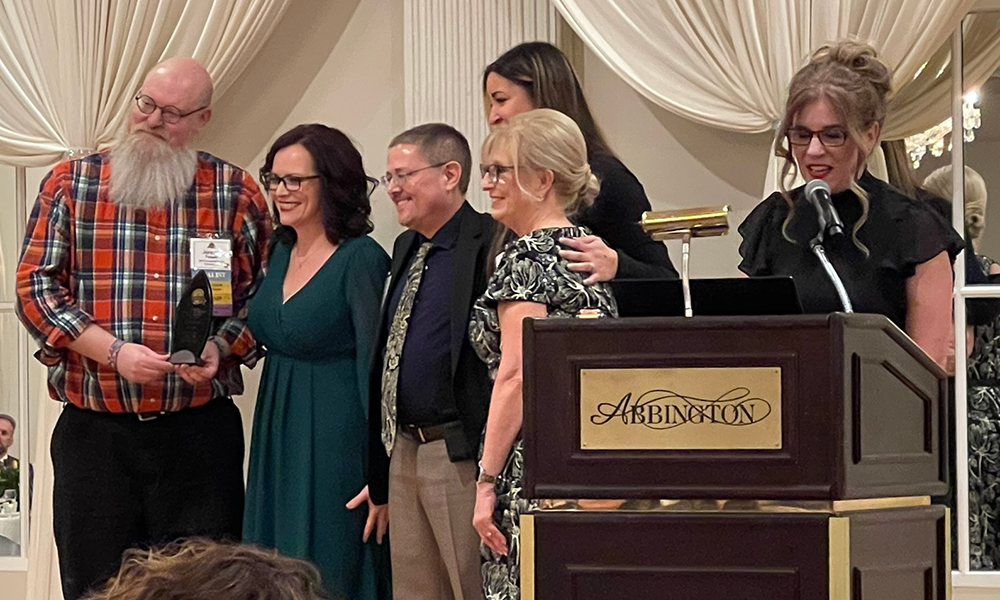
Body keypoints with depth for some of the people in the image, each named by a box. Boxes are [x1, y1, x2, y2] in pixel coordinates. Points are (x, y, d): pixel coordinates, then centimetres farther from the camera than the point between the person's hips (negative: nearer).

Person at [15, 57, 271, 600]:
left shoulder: (237, 193, 6)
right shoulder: (70, 183, 5)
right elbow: (35, 285, -1)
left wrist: (222, 348, -11)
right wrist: (114, 353, -13)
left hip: (200, 430, 0)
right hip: (94, 432, 0)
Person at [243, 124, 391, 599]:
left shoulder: (361, 260, -13)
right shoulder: (280, 252, 10)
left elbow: (374, 364, -15)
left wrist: (378, 472, -18)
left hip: (335, 438, -8)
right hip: (278, 435, 8)